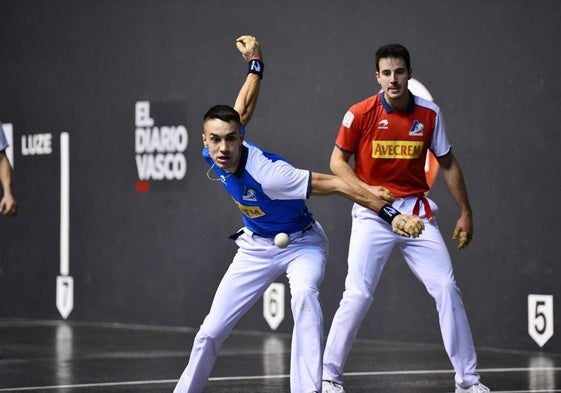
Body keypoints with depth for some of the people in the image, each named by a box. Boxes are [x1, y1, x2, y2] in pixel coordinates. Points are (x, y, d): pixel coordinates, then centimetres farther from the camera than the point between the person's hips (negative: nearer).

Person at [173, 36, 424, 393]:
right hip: (257, 246, 6)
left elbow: (337, 185, -37)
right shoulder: (212, 154, -18)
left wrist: (391, 214, -43)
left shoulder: (267, 173, -37)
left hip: (301, 243, -6)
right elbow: (244, 110, 0)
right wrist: (256, 65, 15)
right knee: (210, 333, 0)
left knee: (304, 294, -38)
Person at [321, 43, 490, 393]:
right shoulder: (361, 114, -8)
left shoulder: (429, 114, 0)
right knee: (358, 295, -10)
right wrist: (367, 191, -17)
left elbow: (448, 164, 10)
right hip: (373, 214, -2)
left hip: (417, 212, 3)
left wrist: (466, 213, 10)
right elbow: (338, 161, -1)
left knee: (447, 289, -3)